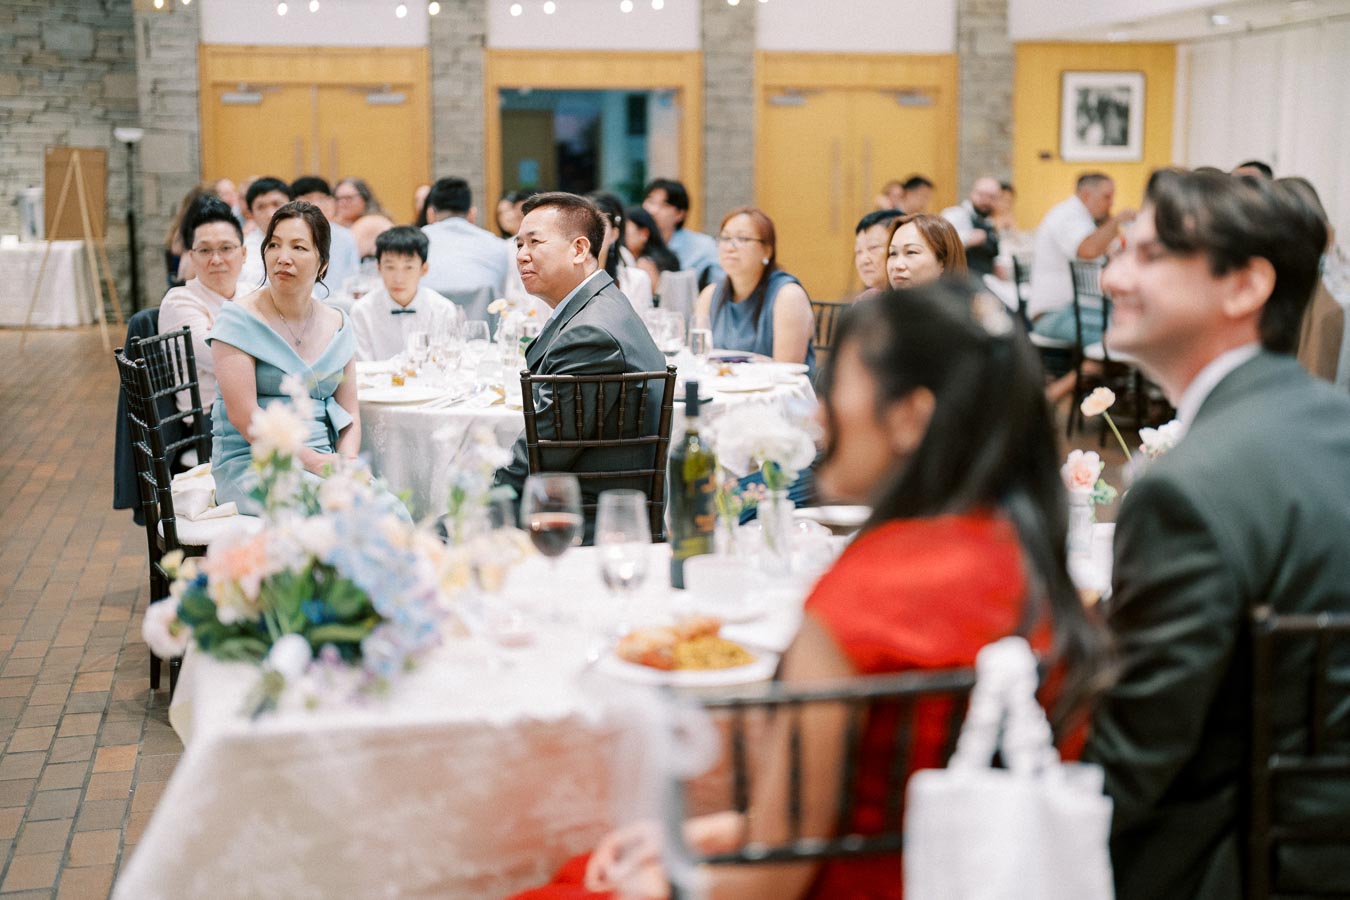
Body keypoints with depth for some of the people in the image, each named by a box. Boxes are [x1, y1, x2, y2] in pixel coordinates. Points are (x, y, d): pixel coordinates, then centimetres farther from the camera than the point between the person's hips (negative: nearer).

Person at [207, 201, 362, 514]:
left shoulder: (337, 325, 13)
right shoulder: (238, 320, -4)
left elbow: (349, 411, 13)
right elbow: (242, 415, -12)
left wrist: (346, 461, -8)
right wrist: (313, 462, -17)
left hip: (322, 462, 5)